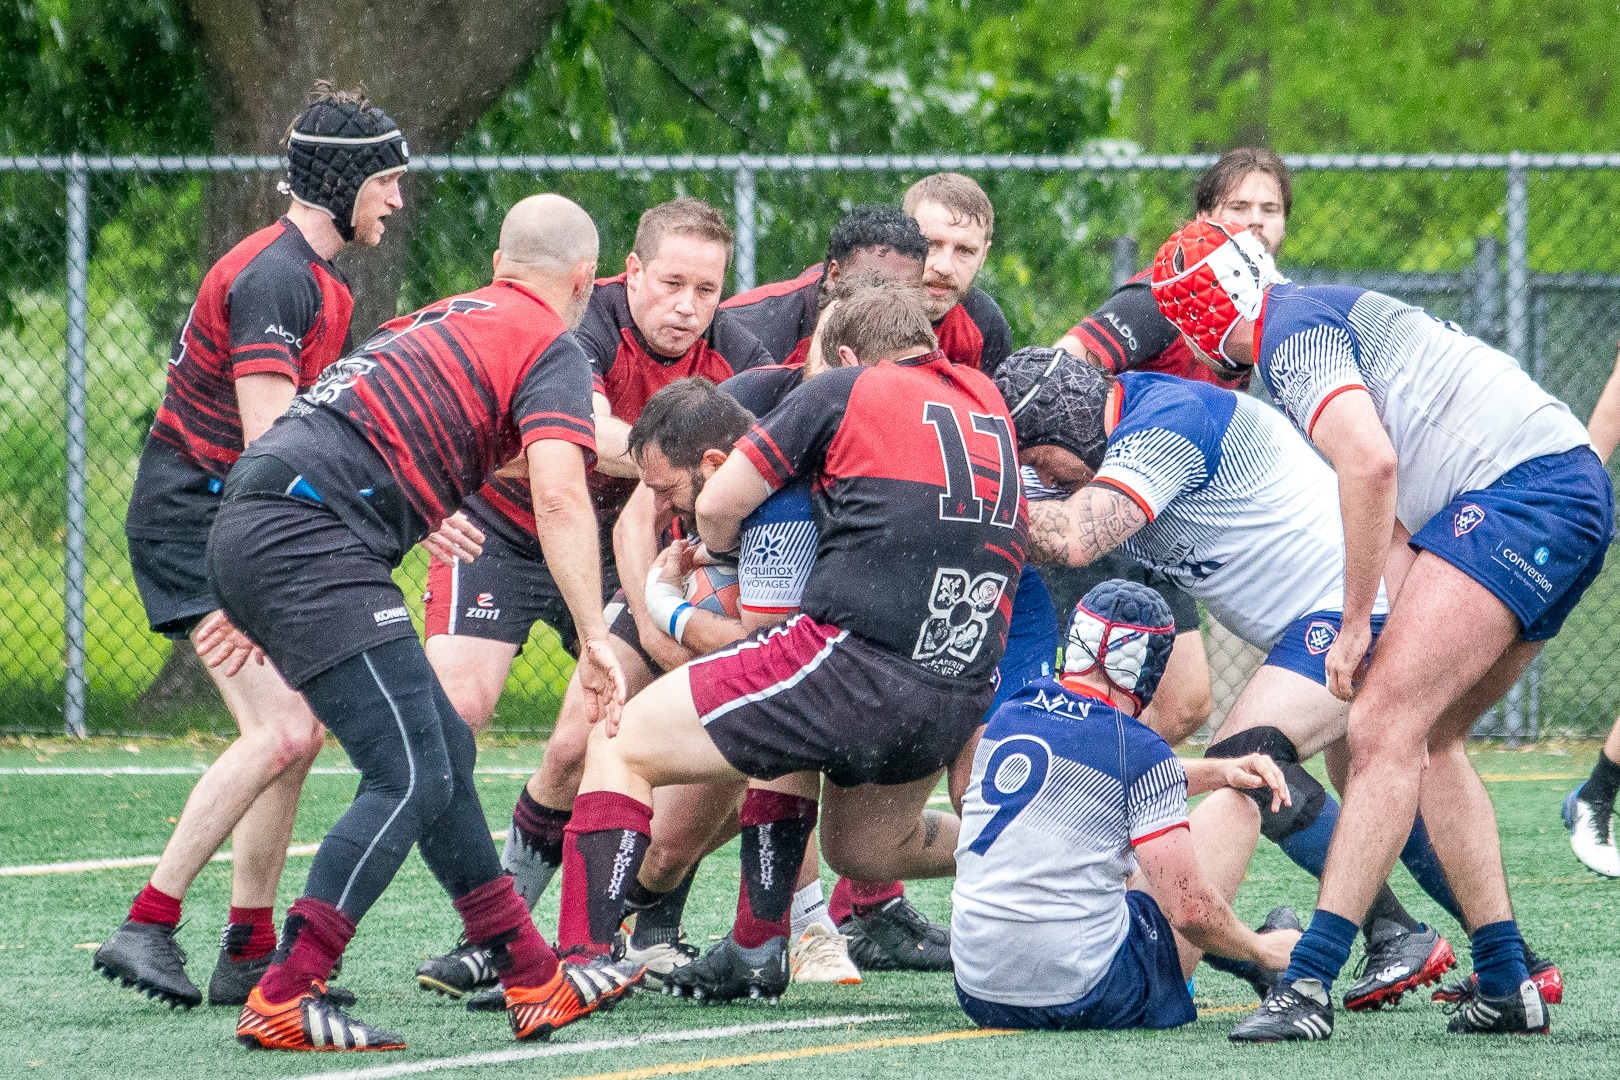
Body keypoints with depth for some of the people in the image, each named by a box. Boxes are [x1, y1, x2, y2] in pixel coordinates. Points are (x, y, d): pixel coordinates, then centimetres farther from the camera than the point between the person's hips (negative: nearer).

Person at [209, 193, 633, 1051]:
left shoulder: (447, 320, 27)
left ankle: (532, 982, 18)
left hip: (250, 530, 9)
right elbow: (558, 496, -15)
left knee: (445, 748, 14)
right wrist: (594, 640, -15)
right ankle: (282, 1002, -17)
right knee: (411, 779, -12)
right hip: (308, 539, -9)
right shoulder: (552, 351, 1)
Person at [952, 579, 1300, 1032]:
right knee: (1235, 805, 12)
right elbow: (1191, 910, -11)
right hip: (1082, 1001, -6)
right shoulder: (1141, 750, -11)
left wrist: (1218, 771, 29)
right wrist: (1264, 951, 8)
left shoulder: (1007, 716, 8)